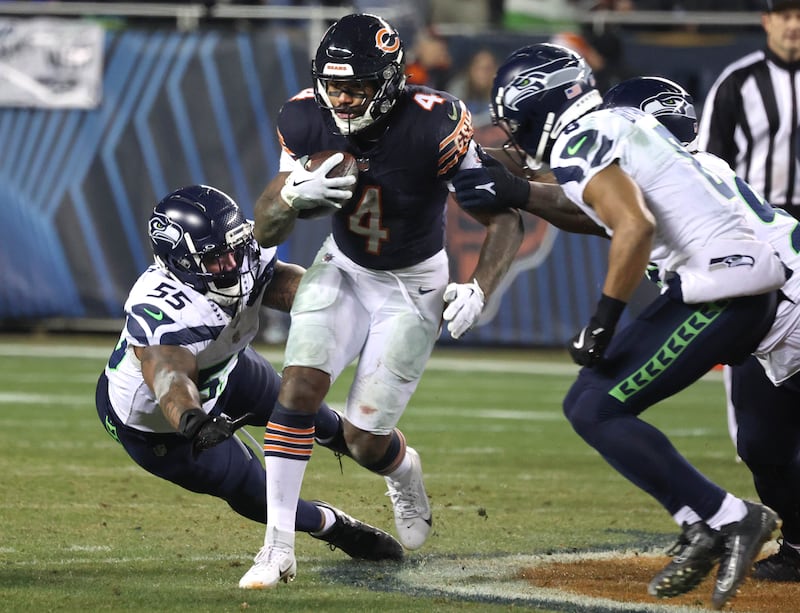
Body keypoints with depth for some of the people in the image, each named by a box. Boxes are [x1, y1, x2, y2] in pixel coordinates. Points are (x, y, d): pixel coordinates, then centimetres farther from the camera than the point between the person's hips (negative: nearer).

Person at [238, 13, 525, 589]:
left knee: (364, 440, -5)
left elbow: (505, 218, -21)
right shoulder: (307, 120, -17)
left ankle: (404, 469, 34)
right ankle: (278, 546, -12)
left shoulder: (434, 127, -29)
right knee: (299, 386, -20)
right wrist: (295, 195, -33)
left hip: (413, 288, -3)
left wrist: (479, 289, -37)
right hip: (342, 269, 3)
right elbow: (265, 232, -10)